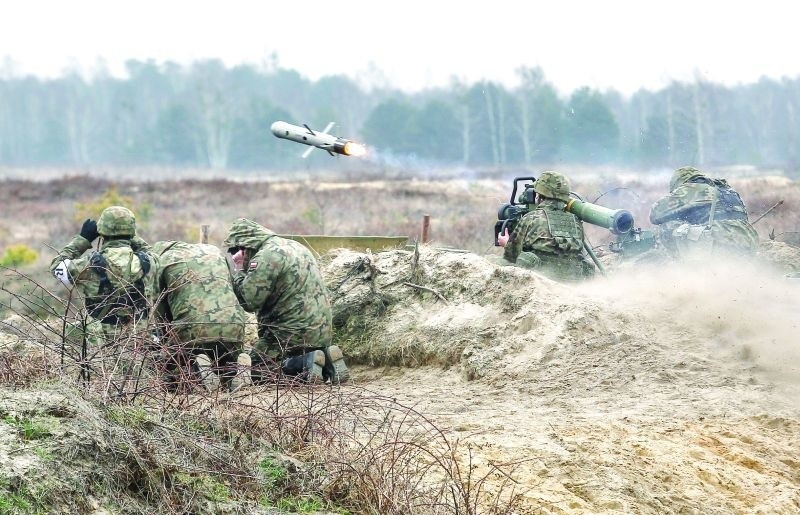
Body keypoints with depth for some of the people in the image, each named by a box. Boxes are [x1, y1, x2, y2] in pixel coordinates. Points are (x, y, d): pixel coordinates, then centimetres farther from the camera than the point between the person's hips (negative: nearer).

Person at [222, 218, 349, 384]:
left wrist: (239, 271, -1)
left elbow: (249, 301, -17)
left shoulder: (265, 257, -14)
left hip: (295, 332, -9)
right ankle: (325, 358, 3)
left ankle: (306, 363, -17)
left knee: (254, 369, -1)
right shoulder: (294, 246, 16)